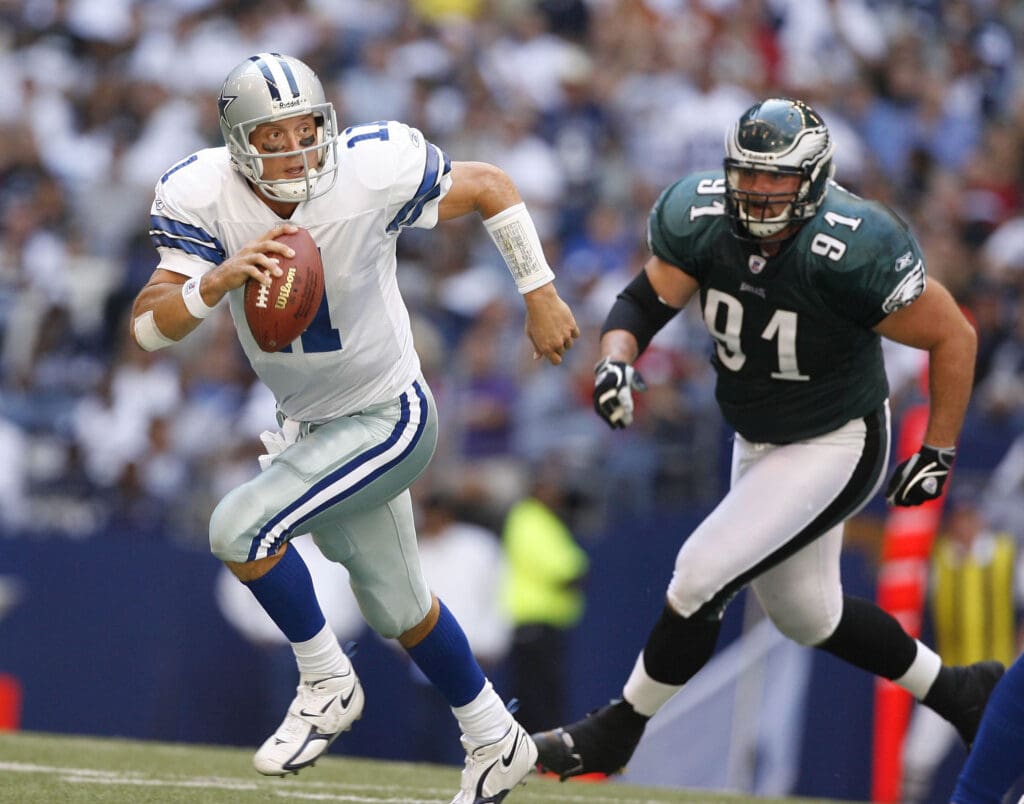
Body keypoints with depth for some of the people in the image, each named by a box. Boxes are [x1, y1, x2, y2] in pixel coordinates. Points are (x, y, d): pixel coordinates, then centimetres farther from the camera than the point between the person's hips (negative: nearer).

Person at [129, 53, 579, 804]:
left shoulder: (373, 171, -25)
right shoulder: (202, 197, -17)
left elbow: (490, 187, -7)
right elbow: (151, 327, -24)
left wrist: (541, 297, -2)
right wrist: (220, 279, -43)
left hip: (387, 417, -5)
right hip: (310, 424, 5)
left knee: (241, 527, -23)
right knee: (399, 611, 19)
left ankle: (327, 685, -1)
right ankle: (495, 742, 41)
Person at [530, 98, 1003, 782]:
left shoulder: (850, 252, -32)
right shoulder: (700, 219, -17)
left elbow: (953, 337, -20)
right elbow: (644, 302, -6)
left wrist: (939, 452, -13)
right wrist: (616, 361, -28)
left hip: (835, 451, -7)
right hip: (758, 443, 7)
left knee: (701, 578, -15)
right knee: (807, 615, 20)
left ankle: (617, 731, 6)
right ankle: (957, 692, 41)